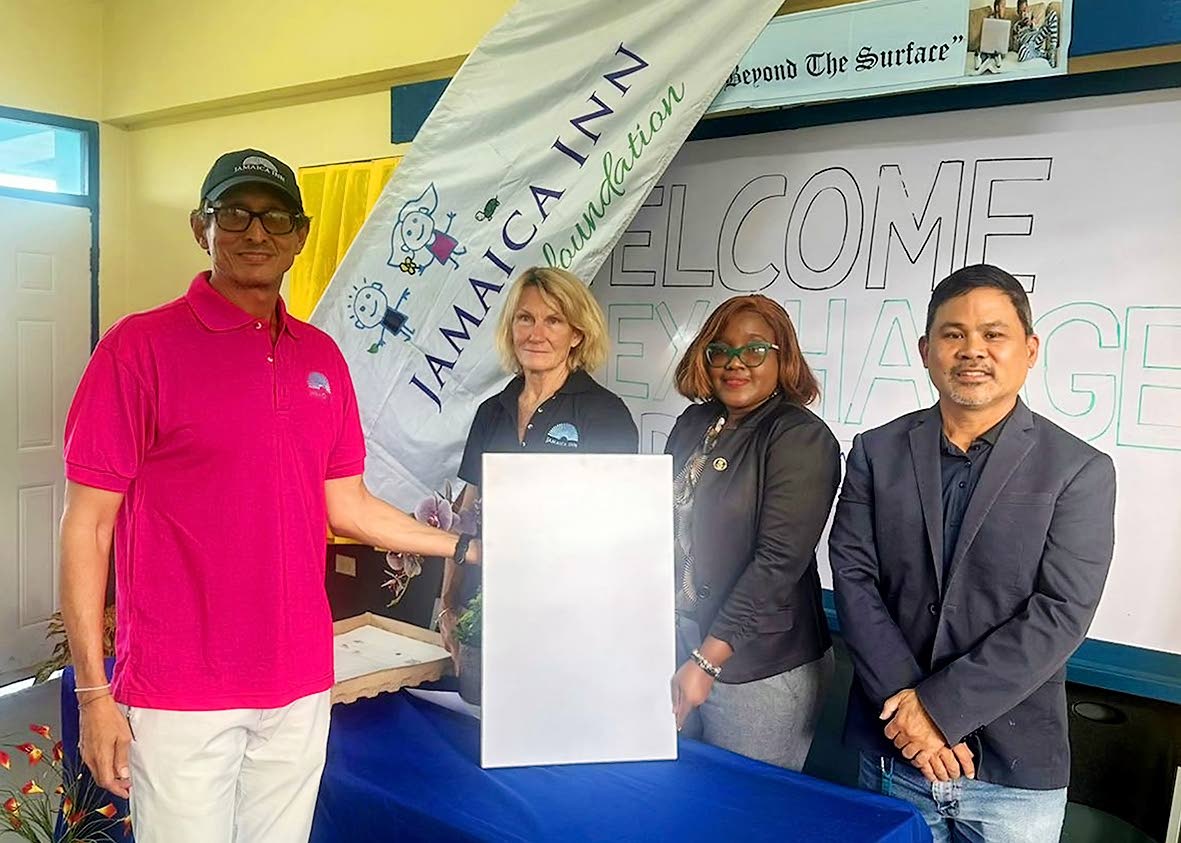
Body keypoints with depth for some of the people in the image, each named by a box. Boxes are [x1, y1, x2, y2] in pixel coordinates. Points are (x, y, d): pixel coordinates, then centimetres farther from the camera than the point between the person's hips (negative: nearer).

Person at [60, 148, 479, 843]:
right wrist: (94, 693, -9)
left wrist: (466, 547, 8)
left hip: (302, 684, 5)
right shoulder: (141, 345, -8)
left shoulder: (322, 356, 7)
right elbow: (88, 527, -7)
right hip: (179, 696, -4)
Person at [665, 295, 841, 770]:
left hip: (758, 673, -5)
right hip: (675, 643, 6)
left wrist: (707, 661, -19)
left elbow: (778, 563, -18)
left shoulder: (802, 439, -12)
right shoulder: (693, 424, 7)